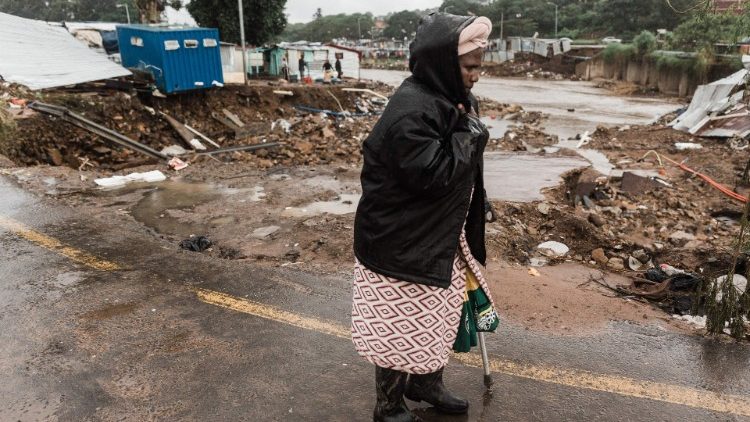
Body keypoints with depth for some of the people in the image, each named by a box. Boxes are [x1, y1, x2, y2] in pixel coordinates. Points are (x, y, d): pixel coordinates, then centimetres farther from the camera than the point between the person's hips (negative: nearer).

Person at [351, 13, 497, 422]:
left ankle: (427, 384, 46)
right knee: (400, 327, 8)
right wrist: (469, 131, -20)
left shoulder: (449, 99, 4)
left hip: (438, 237, 9)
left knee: (435, 316, 23)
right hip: (400, 244, -9)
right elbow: (434, 175, -27)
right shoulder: (410, 111, -26)